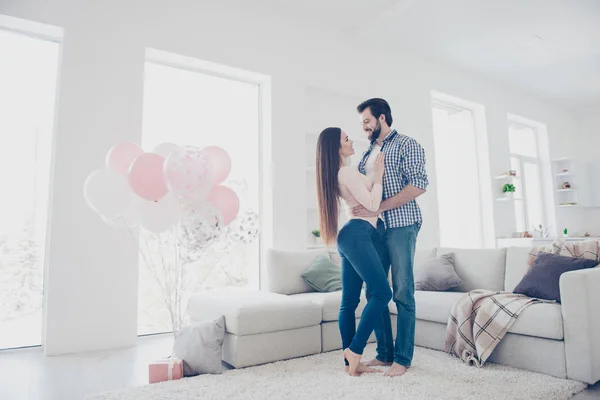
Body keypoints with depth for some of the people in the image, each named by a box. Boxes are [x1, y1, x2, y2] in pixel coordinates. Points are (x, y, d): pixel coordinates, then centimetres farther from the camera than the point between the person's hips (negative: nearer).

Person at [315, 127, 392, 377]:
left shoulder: (337, 174, 21)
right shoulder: (347, 171, -9)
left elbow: (362, 196, 32)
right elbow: (372, 204, -11)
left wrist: (374, 173, 26)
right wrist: (378, 176, 0)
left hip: (350, 236, 10)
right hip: (358, 235, -10)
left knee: (350, 301, 6)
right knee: (382, 293, -10)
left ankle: (350, 361, 10)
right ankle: (354, 350, -6)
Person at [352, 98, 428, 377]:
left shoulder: (406, 145, -1)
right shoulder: (368, 154, 19)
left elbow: (419, 185, -13)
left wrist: (378, 208, -19)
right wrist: (359, 210, 1)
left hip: (400, 226, -7)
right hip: (373, 228, 7)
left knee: (402, 294, -1)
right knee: (374, 293, 7)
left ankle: (403, 358, 11)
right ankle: (384, 353, 20)